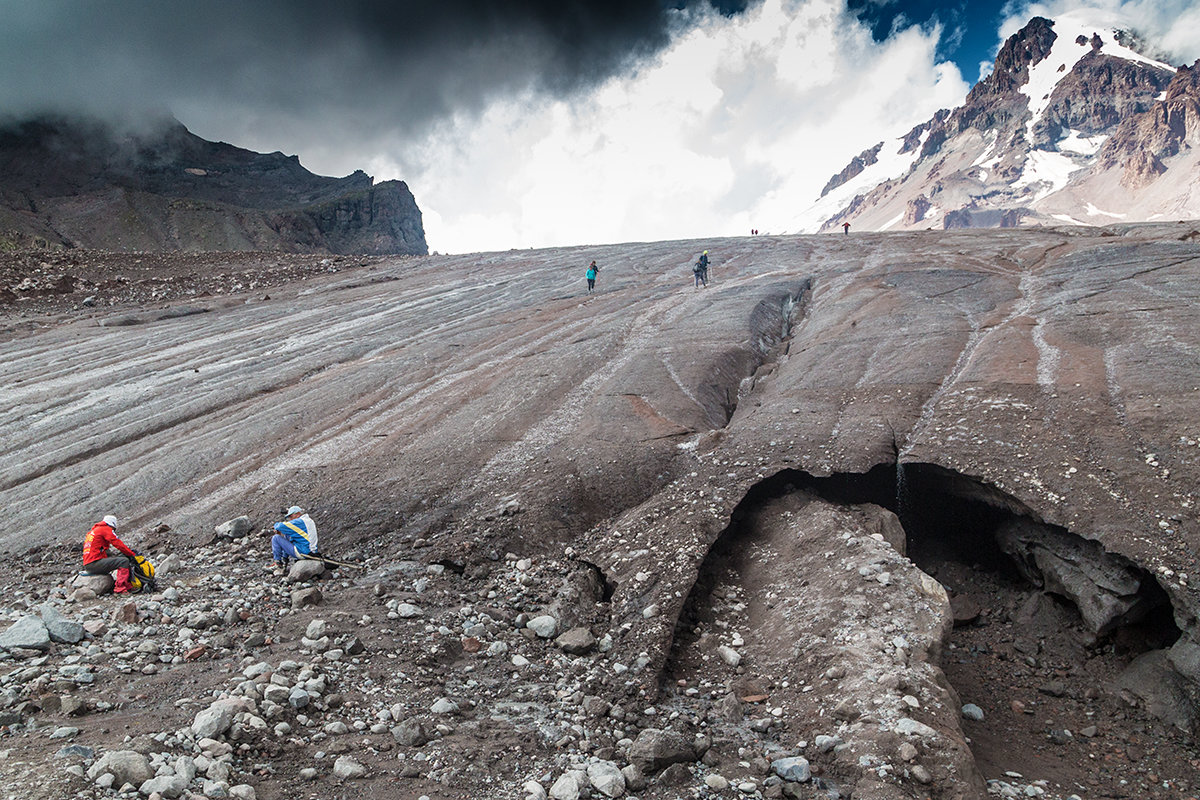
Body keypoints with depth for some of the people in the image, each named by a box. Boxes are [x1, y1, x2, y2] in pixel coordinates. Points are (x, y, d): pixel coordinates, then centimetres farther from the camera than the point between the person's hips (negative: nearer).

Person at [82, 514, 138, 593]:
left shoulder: (93, 531, 28)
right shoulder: (106, 529, -1)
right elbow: (118, 544, -8)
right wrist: (133, 554, -1)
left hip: (87, 565, 10)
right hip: (95, 562, -10)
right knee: (124, 561, -17)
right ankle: (120, 589, -27)